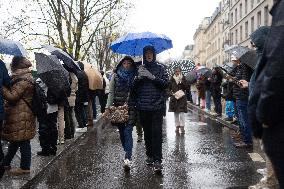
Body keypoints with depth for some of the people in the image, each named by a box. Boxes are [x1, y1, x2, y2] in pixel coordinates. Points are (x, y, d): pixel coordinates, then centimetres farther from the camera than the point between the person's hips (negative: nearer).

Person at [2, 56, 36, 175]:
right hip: (18, 115, 10)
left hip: (21, 116, -10)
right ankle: (6, 162, 28)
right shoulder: (24, 77, 13)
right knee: (15, 139, 17)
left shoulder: (23, 80, -18)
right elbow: (13, 92, 18)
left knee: (22, 141, -1)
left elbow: (12, 96, -21)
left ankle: (25, 168, 8)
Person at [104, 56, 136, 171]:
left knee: (128, 132, -13)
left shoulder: (135, 76, 5)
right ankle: (128, 153, 26)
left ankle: (128, 158, -19)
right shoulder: (116, 76, 7)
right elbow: (111, 92, 4)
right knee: (122, 132, 9)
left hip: (131, 108, -2)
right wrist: (108, 107, -5)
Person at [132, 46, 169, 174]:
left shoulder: (160, 68, 7)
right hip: (143, 106, 3)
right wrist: (139, 77, -11)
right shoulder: (140, 68, 12)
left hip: (157, 105, -2)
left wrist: (153, 77, -13)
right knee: (147, 132, 8)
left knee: (156, 132, -10)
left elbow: (166, 83, -2)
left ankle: (157, 160, -11)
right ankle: (150, 155, 24)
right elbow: (133, 87, 8)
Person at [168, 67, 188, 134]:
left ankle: (182, 127, -7)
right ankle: (177, 126, 16)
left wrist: (181, 82, -15)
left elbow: (186, 87, -4)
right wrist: (172, 93, -7)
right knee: (176, 113, 7)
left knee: (182, 112, -10)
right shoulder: (172, 79, 6)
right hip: (174, 97, 2)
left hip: (182, 97, -2)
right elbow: (169, 88, 10)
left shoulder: (183, 78, 3)